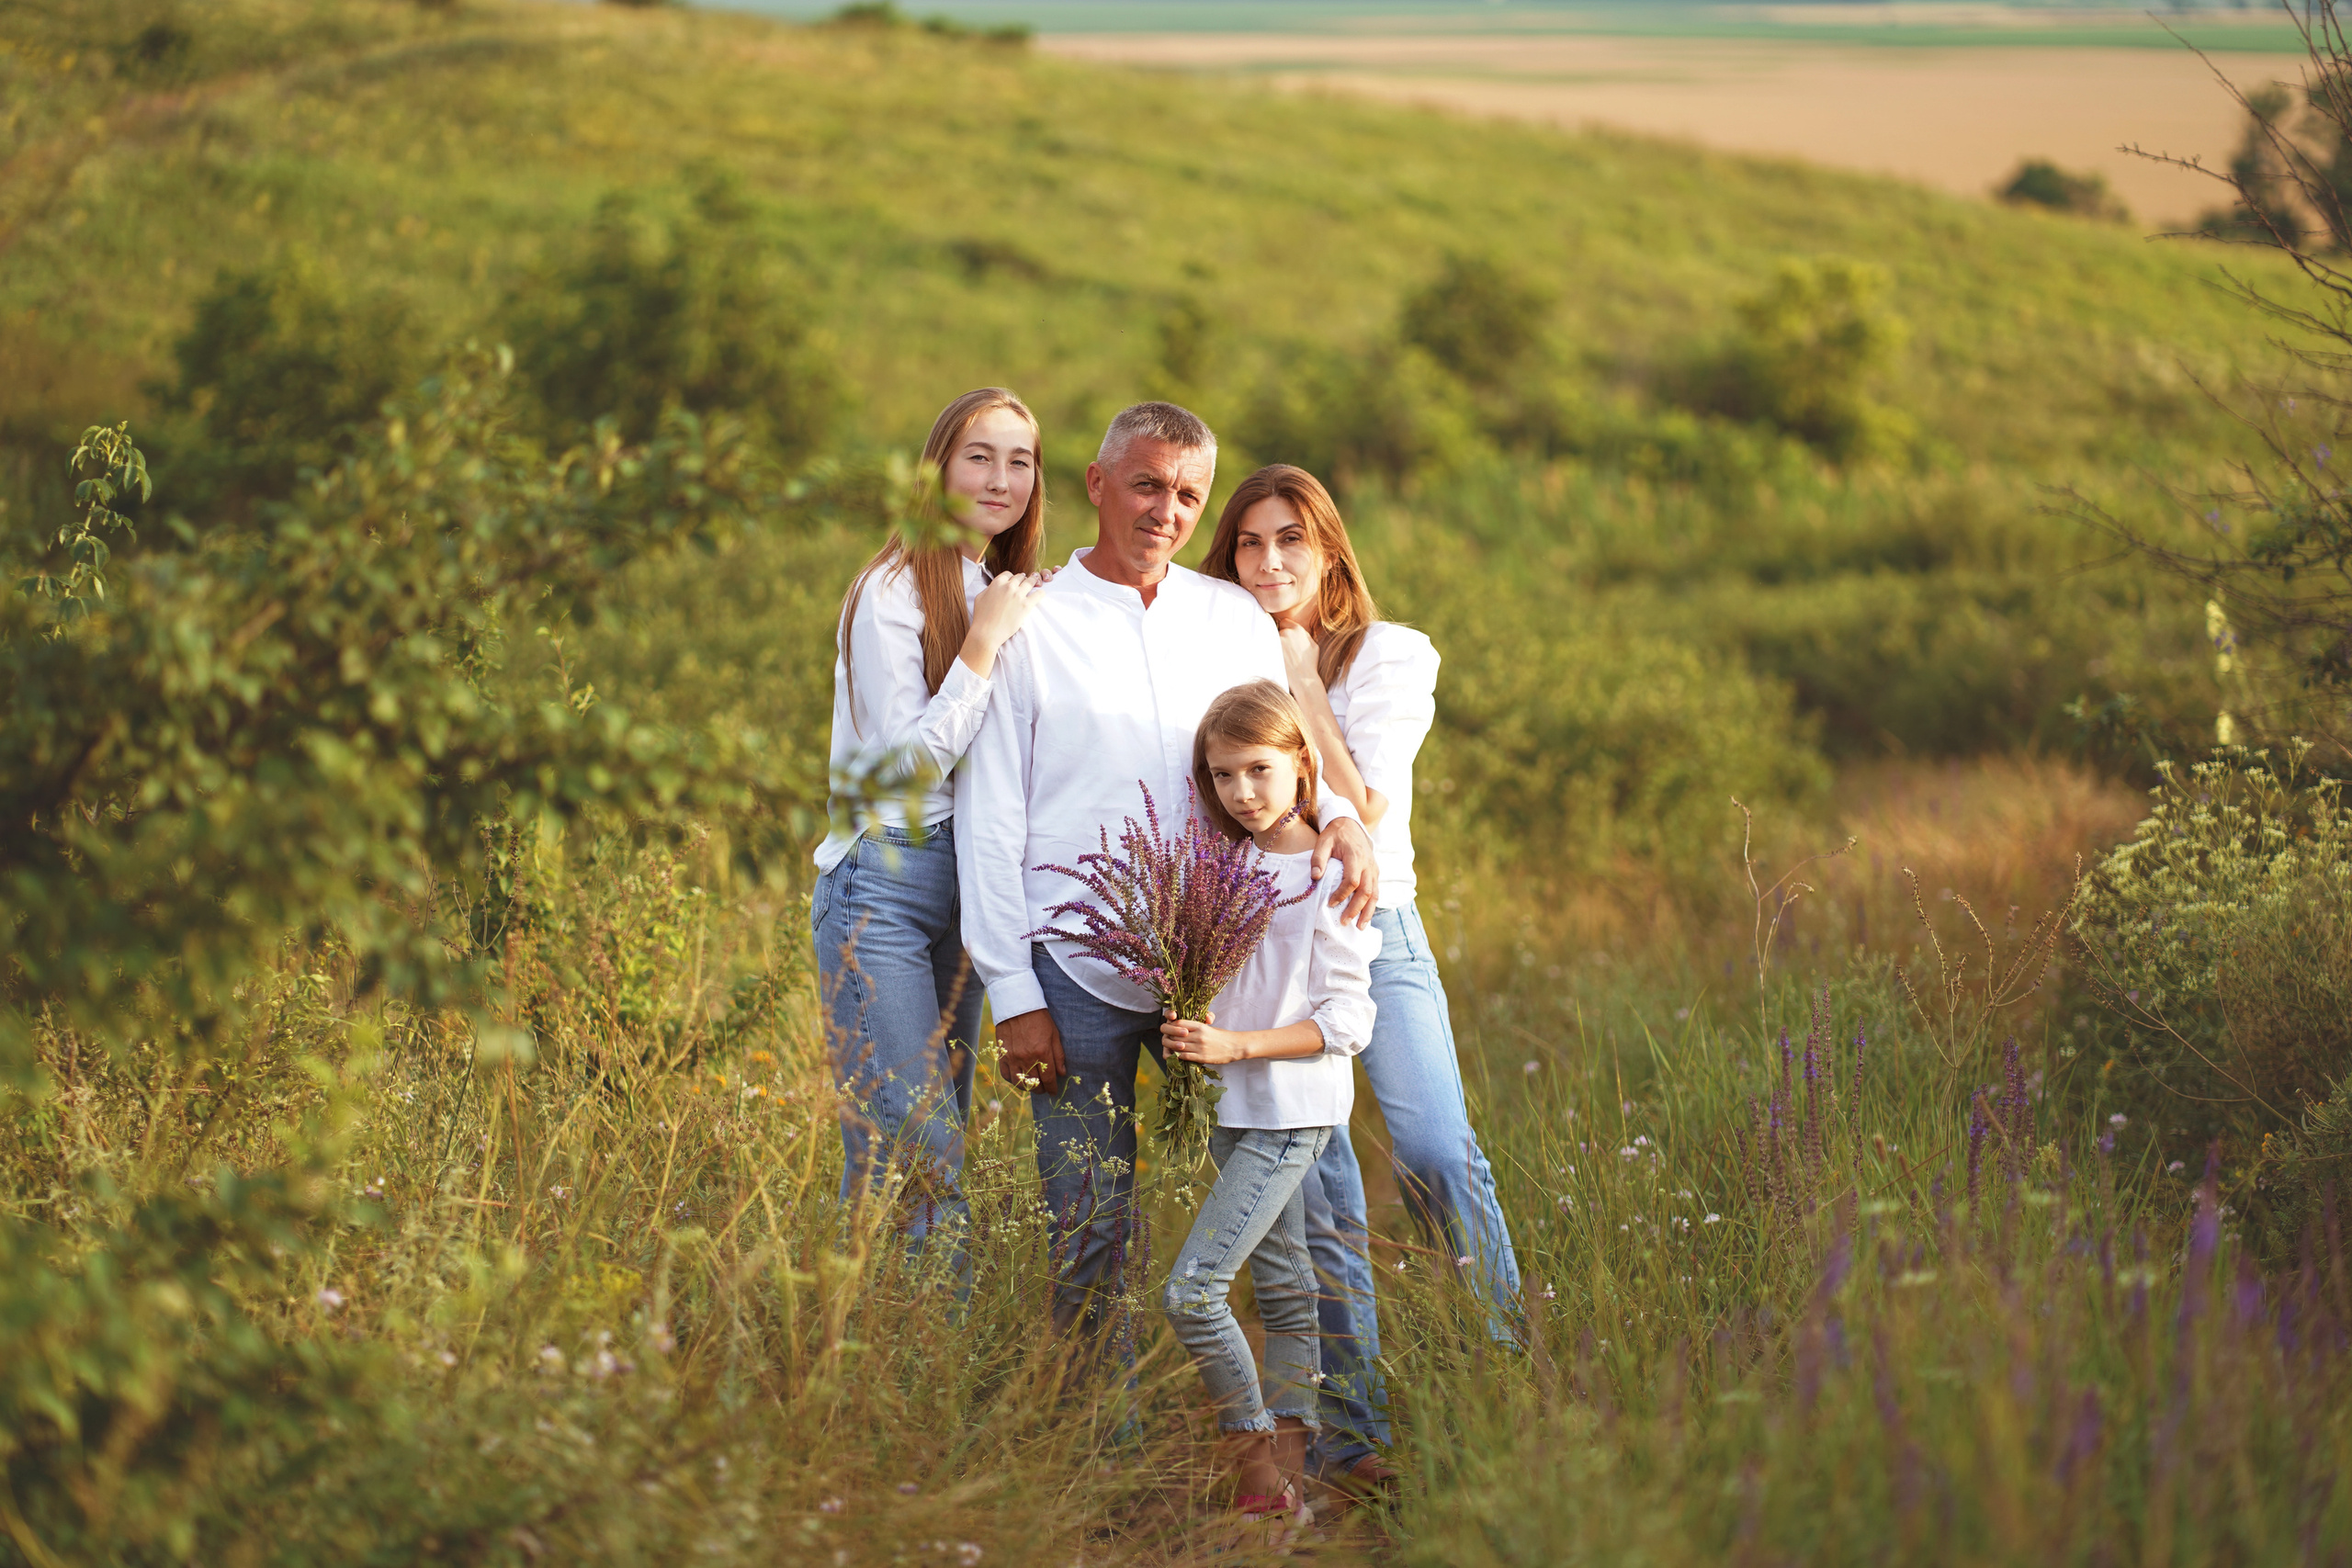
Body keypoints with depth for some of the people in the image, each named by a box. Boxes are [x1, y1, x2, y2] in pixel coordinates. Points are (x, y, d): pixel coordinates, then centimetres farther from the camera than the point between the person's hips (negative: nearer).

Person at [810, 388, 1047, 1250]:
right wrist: (983, 646, -15)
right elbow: (911, 760, -13)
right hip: (884, 883, -8)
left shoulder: (1009, 597, 14)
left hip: (965, 883, 8)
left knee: (940, 1150, 7)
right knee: (911, 1160, -14)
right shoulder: (892, 593, -9)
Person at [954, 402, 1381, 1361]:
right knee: (1093, 1226, -1)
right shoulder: (1028, 625, 1)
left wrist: (1342, 816, -11)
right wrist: (1013, 994, -6)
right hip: (1078, 970, -3)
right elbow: (988, 821, 0)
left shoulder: (1236, 622, 12)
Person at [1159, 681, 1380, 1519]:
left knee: (1191, 1288, -12)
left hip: (1293, 1112, -7)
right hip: (1236, 1109, 7)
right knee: (1282, 1286, 13)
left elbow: (1345, 1022, -15)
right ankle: (1285, 1464, 18)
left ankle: (1252, 1448, 0)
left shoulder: (1327, 878, -12)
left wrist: (1234, 1046, -21)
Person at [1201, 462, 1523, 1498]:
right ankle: (1352, 1436, 0)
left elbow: (1361, 807, -8)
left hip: (1371, 926, -2)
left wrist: (1299, 679, -6)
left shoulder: (1393, 656, 5)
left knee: (1437, 1155, -20)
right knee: (1315, 1196, -4)